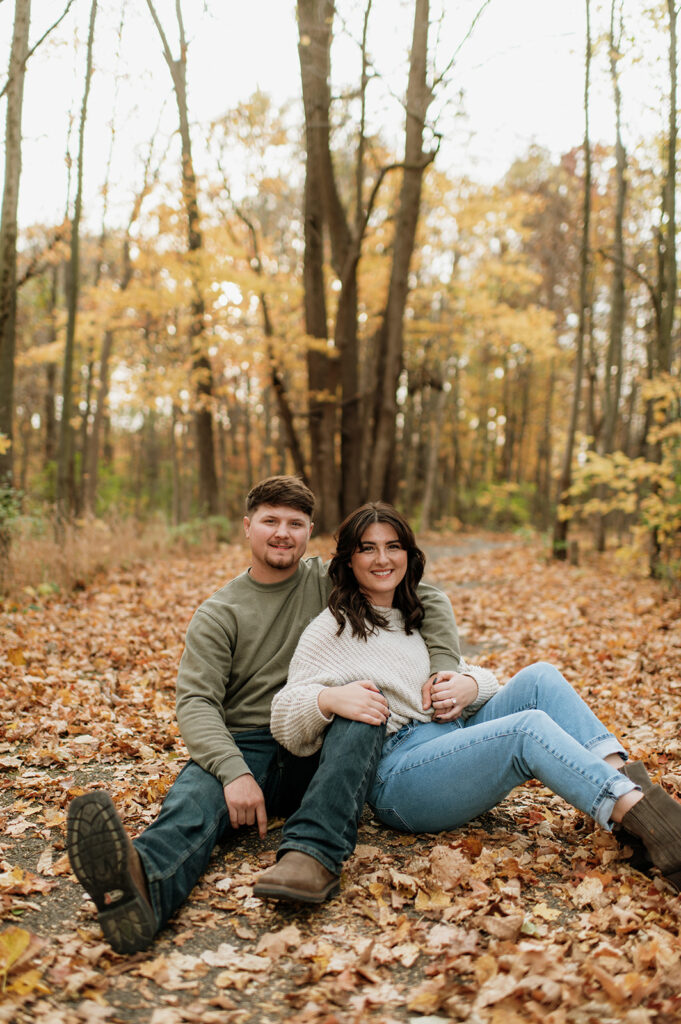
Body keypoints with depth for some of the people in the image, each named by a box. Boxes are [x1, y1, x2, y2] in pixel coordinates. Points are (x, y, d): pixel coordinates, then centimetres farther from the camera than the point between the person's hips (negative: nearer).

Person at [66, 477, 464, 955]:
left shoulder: (331, 582, 9)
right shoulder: (218, 613, 6)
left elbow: (429, 598, 9)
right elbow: (196, 702, -7)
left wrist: (445, 672, -8)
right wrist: (234, 771, -26)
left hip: (318, 748, 1)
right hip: (244, 748, -1)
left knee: (368, 703, -29)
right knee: (197, 792, -33)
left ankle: (314, 854, -45)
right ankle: (142, 884, -66)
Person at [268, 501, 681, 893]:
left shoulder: (415, 618, 21)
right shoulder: (332, 629, 0)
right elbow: (286, 724, -7)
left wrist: (470, 687, -5)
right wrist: (326, 699, -30)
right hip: (395, 779, -7)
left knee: (538, 677, -13)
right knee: (529, 726, -28)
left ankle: (625, 778, -26)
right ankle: (642, 819, -37)